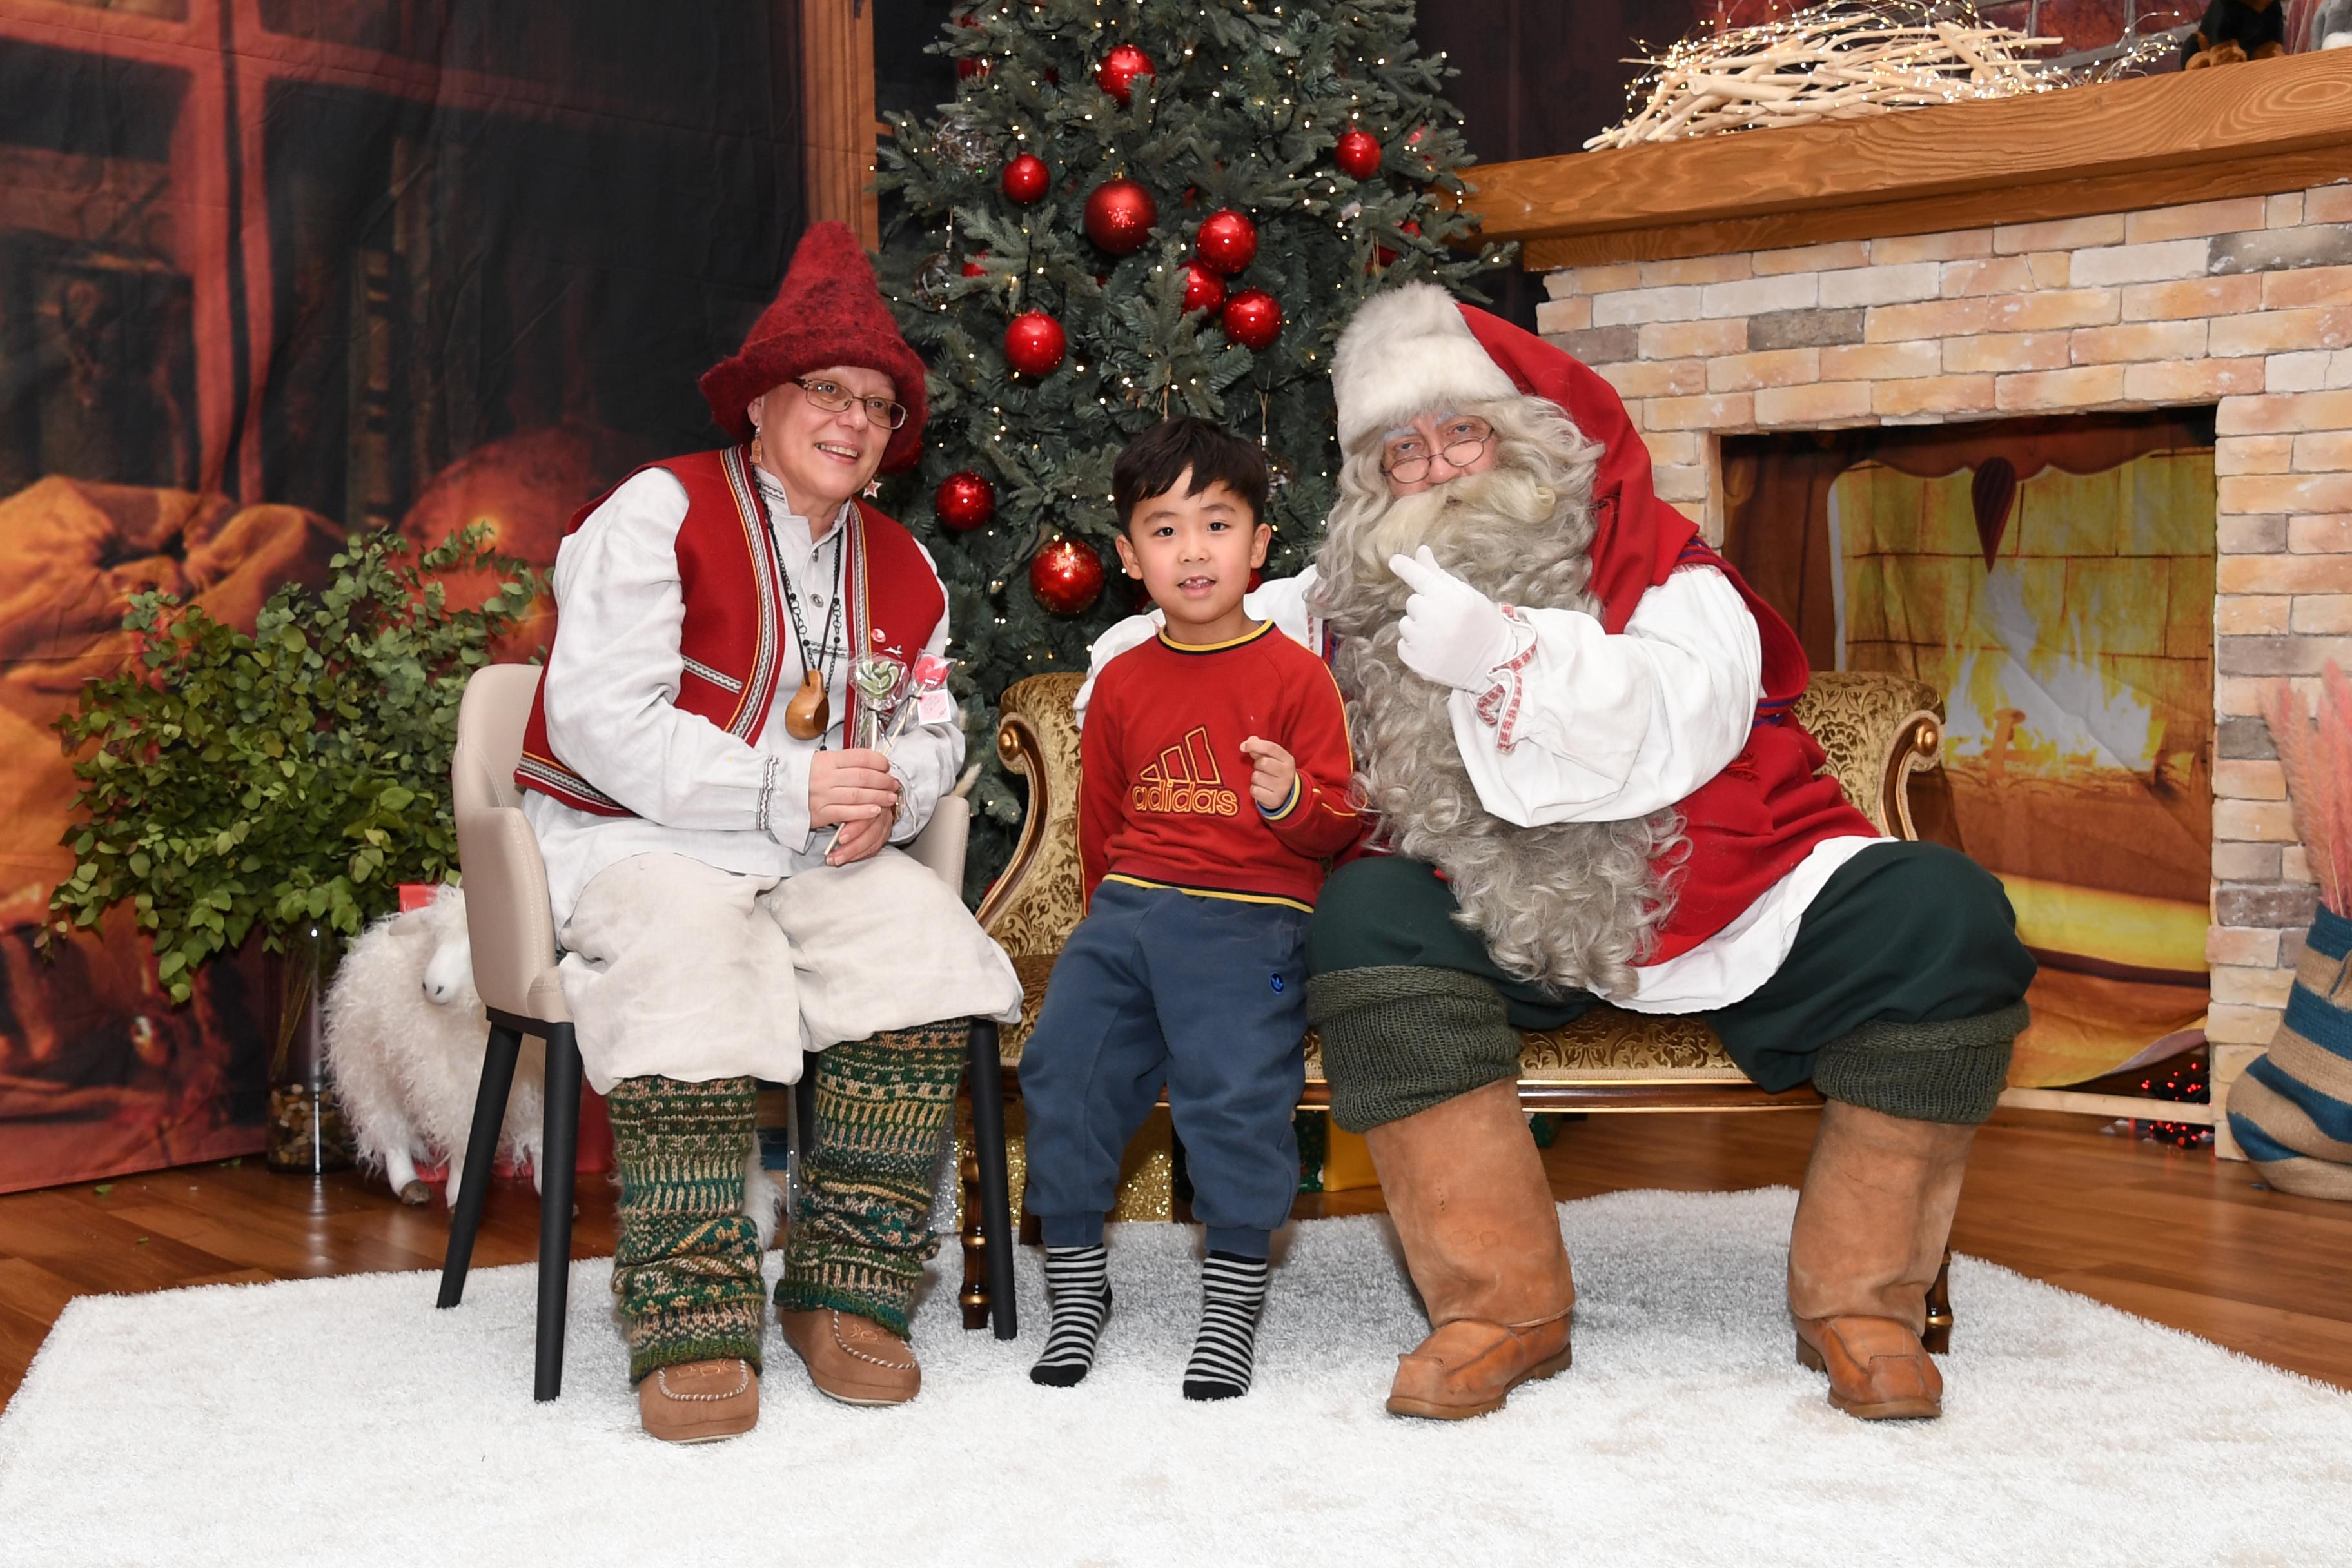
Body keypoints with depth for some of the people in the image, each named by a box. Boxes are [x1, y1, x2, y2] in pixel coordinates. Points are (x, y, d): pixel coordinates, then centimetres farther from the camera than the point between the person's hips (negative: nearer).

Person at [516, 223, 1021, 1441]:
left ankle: (847, 1295, -16)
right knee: (689, 966, -37)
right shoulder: (658, 513, -5)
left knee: (927, 941, -25)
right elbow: (601, 721, -16)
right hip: (631, 837, -5)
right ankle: (694, 1325, -28)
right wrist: (786, 790, -21)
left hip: (820, 852, 5)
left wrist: (888, 794, -9)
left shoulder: (902, 571, 16)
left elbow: (934, 735, 18)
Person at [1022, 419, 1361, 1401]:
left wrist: (1293, 799, -20)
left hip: (1251, 921, -4)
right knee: (1062, 1063, -10)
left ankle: (1234, 1301, -3)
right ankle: (1076, 1286, 7)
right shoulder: (1123, 683, 15)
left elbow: (1342, 827, 0)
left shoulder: (1295, 675, 2)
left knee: (1237, 1088, -22)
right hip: (1129, 910, 5)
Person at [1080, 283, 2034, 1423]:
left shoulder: (1647, 556, 2)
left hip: (1719, 901, -1)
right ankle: (1504, 1306, -24)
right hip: (1513, 930, 1)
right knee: (1367, 916, -28)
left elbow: (1685, 722, -16)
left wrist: (1499, 651, -27)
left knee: (1939, 915, -23)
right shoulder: (1364, 595, 10)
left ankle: (1858, 1300, -11)